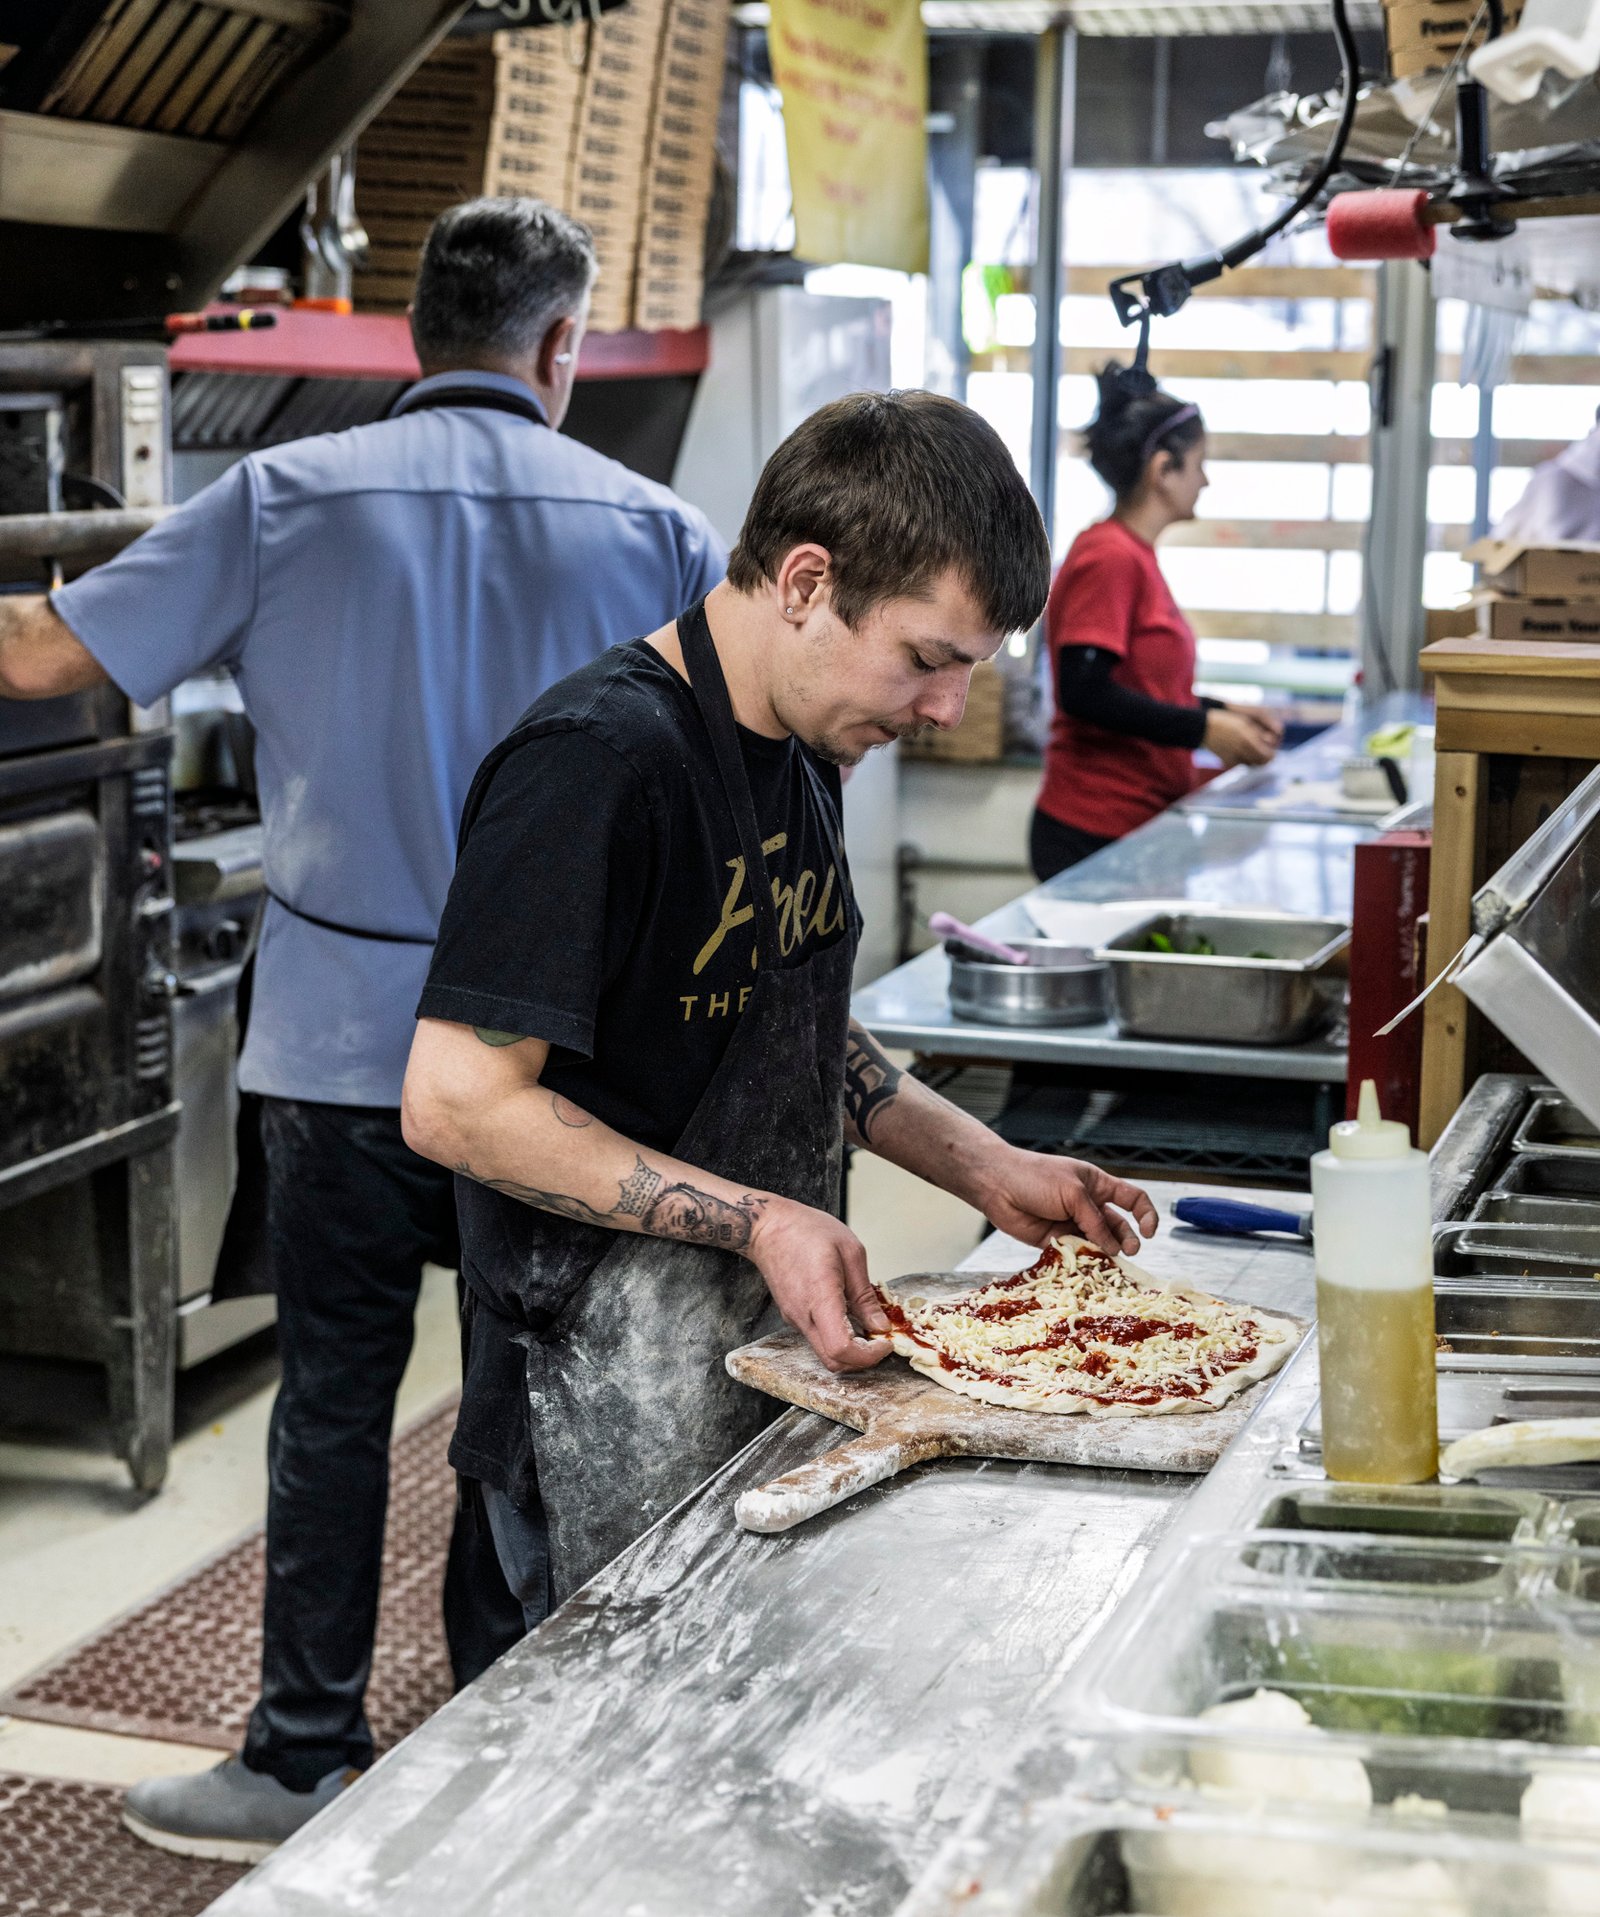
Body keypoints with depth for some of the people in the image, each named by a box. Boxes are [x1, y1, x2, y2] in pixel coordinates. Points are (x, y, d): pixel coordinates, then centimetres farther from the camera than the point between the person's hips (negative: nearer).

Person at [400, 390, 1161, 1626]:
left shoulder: (804, 749, 8)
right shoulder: (595, 764, -21)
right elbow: (458, 1104, -23)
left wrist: (984, 1167, 10)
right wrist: (757, 1221, -24)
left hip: (775, 1364, 9)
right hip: (612, 1420, -8)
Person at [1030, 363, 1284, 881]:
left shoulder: (1134, 555, 16)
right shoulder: (1111, 557, -14)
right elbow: (1083, 692, -22)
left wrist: (1222, 713, 13)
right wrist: (1203, 729, -18)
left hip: (1140, 826, 9)